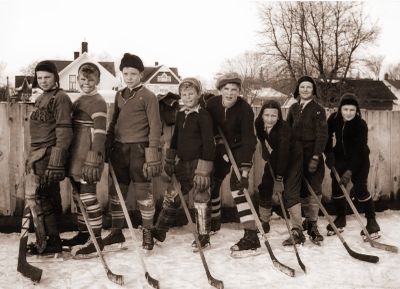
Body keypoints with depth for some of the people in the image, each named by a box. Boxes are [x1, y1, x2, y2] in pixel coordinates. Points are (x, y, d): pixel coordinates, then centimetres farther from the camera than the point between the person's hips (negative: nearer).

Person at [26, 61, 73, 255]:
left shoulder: (60, 98, -10)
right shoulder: (41, 98, 18)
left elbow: (64, 132, -18)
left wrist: (56, 162, -23)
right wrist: (31, 157, 24)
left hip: (47, 155, -9)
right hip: (38, 155, 9)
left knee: (36, 197, -8)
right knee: (47, 198, 13)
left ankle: (48, 243, 2)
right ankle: (50, 240, 22)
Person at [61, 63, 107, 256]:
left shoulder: (98, 102, -11)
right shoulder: (79, 101, 16)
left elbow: (100, 132, -18)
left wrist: (93, 160, -24)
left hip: (87, 156, -9)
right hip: (76, 156, 9)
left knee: (88, 195, -5)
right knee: (78, 196, 15)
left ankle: (96, 239, 4)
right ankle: (83, 233, 27)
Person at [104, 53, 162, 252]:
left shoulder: (148, 96, -5)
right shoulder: (119, 95, 13)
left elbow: (155, 127, -9)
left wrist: (152, 154, -15)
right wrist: (108, 146, 13)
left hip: (138, 149, -6)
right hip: (119, 149, 6)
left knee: (142, 192, 0)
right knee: (116, 191, 11)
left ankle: (147, 233, 13)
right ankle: (116, 232, 24)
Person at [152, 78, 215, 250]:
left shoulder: (203, 115, -13)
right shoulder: (181, 114, 9)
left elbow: (208, 143, -16)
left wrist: (204, 170, -20)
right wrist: (169, 160, 17)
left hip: (198, 163, -7)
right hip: (182, 164, 7)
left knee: (201, 201, 2)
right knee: (171, 197, 13)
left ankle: (204, 238, 14)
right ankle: (159, 232, 25)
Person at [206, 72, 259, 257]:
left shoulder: (245, 109, -25)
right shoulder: (212, 104, -13)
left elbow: (249, 139, -30)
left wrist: (244, 169, -37)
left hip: (240, 150, -5)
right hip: (221, 150, 5)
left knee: (237, 188, -19)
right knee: (212, 184, 14)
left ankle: (251, 238, -20)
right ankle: (214, 221, 41)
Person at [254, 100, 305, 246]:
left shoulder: (284, 128, -33)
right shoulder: (259, 124, -17)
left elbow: (283, 154, -32)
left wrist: (279, 178, -30)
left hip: (291, 160, -6)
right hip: (273, 160, 6)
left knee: (290, 193, -15)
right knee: (265, 189, 8)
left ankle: (298, 231, -14)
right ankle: (263, 223, 25)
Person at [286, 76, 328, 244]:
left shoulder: (318, 110, -4)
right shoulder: (293, 108, 10)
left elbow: (322, 135, -10)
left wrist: (316, 157, -18)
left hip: (312, 154, -4)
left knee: (313, 190, -5)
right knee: (301, 190, 7)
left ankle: (312, 225, 0)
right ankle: (308, 220, 20)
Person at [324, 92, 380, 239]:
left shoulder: (361, 125, -25)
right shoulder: (334, 119, -14)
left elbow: (359, 150, -28)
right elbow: (327, 136, 0)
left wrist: (349, 171, -33)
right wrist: (329, 154, -14)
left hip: (359, 160, -4)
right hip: (340, 157, 4)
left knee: (360, 189, -11)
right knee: (336, 187, 3)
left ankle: (371, 220, 2)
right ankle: (340, 218, 21)